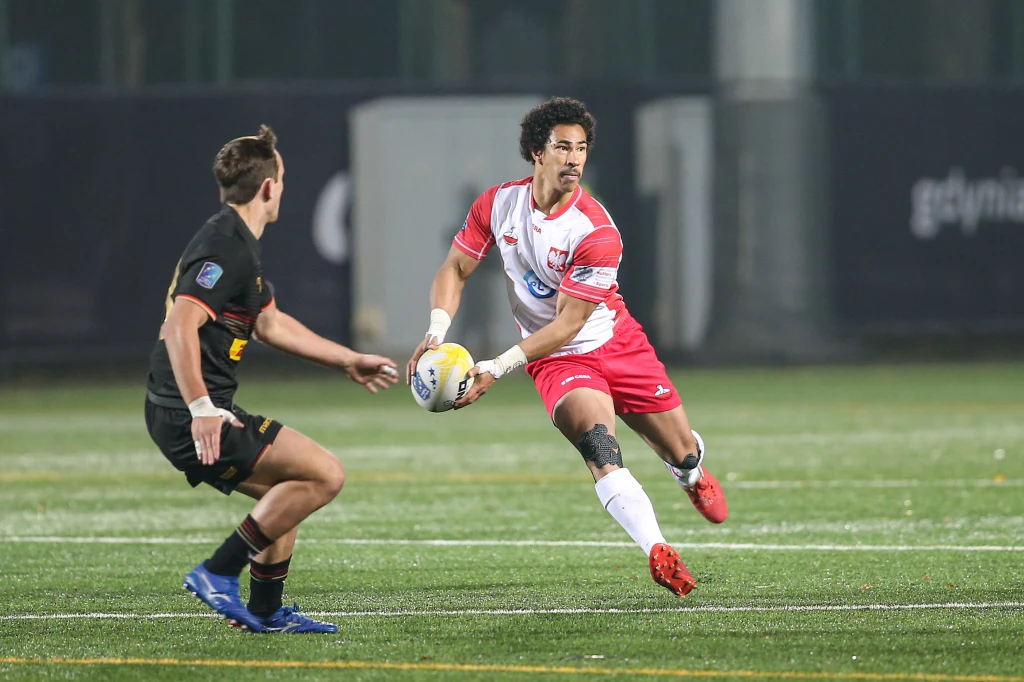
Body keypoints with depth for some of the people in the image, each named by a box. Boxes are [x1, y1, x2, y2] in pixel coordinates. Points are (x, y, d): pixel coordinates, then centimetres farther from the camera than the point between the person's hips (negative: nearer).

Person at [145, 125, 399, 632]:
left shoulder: (237, 244, 18)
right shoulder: (226, 248, -16)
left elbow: (269, 324, 29)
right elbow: (179, 328, -28)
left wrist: (350, 361, 33)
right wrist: (200, 409, -35)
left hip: (186, 415, 11)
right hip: (192, 416, -11)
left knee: (288, 493, 22)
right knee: (325, 474, -10)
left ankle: (265, 611, 26)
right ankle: (219, 572, -9)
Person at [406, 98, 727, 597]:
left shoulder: (597, 232, -22)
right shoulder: (498, 204, -9)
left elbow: (566, 324, -21)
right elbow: (456, 269, 3)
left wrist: (498, 368, -26)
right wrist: (437, 330, -15)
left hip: (617, 344, 0)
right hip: (557, 364, 0)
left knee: (683, 454, 10)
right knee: (600, 447, -29)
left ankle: (693, 477, 50)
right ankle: (657, 552, -42)